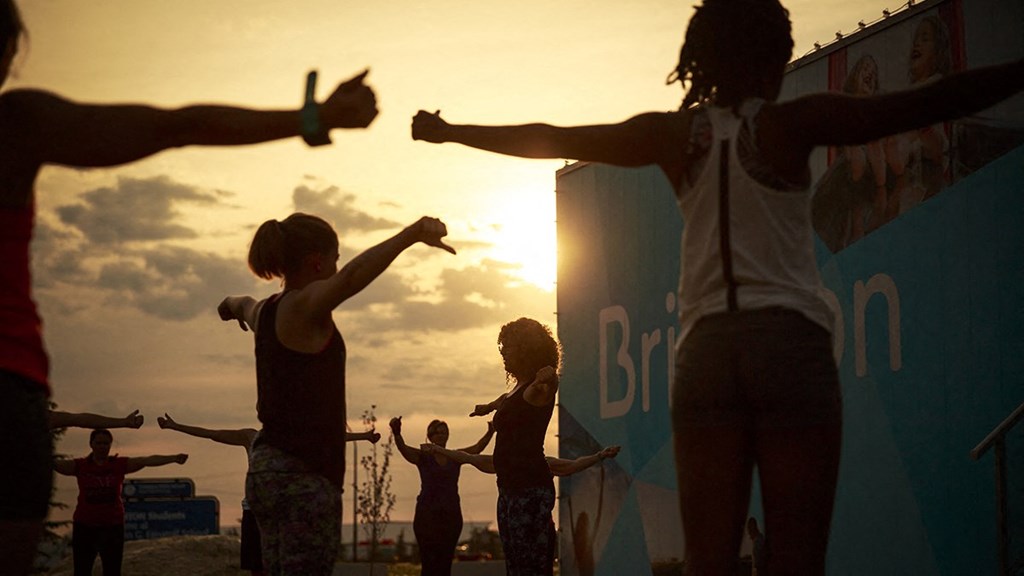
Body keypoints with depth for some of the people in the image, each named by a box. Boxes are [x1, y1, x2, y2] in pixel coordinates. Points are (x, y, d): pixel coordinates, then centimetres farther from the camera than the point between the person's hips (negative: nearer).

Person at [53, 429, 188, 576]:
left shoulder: (120, 464, -1)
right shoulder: (80, 466, -2)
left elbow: (147, 460, -12)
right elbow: (57, 464, -16)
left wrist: (173, 458, -23)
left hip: (113, 526, 0)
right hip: (84, 526, 0)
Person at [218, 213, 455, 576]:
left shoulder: (265, 312, 15)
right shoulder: (304, 306, -12)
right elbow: (352, 276, -33)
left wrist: (234, 305, 66)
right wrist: (412, 234, -44)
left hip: (267, 468, 10)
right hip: (303, 474, -10)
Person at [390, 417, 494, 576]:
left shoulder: (455, 457, 11)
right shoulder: (422, 457, 2)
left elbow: (477, 448, -4)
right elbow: (403, 448, -16)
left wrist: (490, 432, -25)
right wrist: (396, 433, -38)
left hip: (451, 514, 3)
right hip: (427, 514, -3)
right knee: (429, 563, -8)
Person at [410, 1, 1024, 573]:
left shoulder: (678, 133, 10)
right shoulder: (791, 124, 1)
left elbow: (548, 140, 16)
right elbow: (929, 103, -3)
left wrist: (448, 131, 27)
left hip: (705, 349, 3)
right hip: (790, 340, -3)